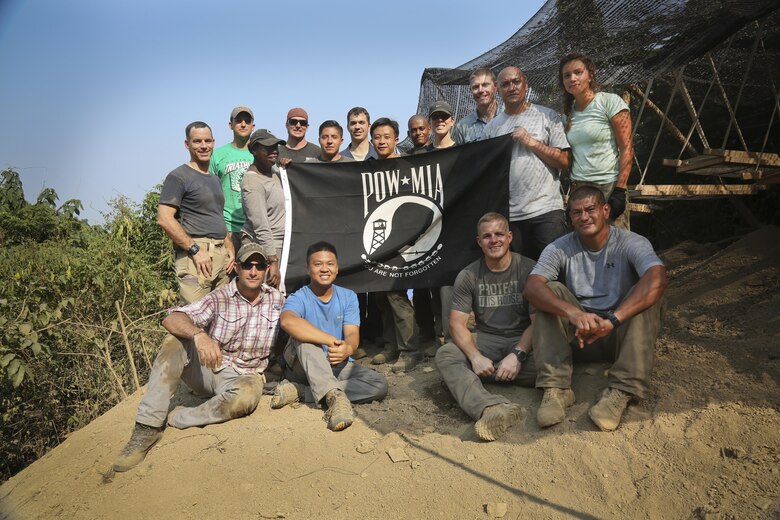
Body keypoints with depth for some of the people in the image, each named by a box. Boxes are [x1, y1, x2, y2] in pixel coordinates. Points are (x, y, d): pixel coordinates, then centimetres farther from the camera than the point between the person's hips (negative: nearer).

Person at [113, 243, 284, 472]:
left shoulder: (277, 300, -1)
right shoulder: (220, 298, -10)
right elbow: (171, 319, -23)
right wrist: (199, 335, -43)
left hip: (244, 376, 0)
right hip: (208, 367, 0)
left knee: (246, 396, -37)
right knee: (175, 341, -28)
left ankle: (179, 419, -15)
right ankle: (147, 426, -24)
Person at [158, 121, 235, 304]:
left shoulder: (215, 179, 23)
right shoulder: (179, 177, -3)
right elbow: (164, 219, -13)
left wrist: (230, 249, 14)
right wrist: (195, 250, -16)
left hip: (221, 255, 8)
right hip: (195, 255, -8)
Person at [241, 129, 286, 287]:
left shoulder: (274, 171, 11)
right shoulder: (252, 183, -15)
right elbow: (261, 227, -20)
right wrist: (273, 262, -22)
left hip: (279, 244, 8)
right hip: (262, 246, -8)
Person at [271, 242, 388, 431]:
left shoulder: (348, 297, 3)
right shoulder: (299, 298, -9)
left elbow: (352, 334, -11)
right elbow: (287, 321, -34)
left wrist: (347, 348, -37)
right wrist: (331, 340, -40)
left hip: (339, 366, 4)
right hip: (304, 366, -3)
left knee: (380, 384, -22)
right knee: (303, 336, -32)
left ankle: (300, 392, -24)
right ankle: (334, 396, -45)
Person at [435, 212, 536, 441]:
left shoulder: (528, 269, -2)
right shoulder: (468, 276, 3)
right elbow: (457, 323, -5)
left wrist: (518, 355, -23)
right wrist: (476, 357, -23)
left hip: (523, 340, -1)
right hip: (486, 342, 2)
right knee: (445, 355, -28)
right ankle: (492, 408, -51)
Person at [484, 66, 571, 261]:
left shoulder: (547, 116, 6)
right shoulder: (492, 127, 14)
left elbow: (565, 161, 0)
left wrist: (532, 142, -9)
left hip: (546, 210, -3)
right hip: (508, 215, 3)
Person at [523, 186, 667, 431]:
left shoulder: (631, 243, -8)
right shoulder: (560, 249, -4)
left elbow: (657, 279, -30)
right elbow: (532, 287, -23)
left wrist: (612, 320, -43)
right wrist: (574, 313, -41)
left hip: (620, 336, -1)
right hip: (577, 336, 1)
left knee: (646, 294, -26)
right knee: (551, 291, -21)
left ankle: (621, 391, -31)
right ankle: (556, 388, -27)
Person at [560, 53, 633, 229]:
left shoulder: (610, 101, -2)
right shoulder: (567, 113, 14)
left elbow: (626, 149, -7)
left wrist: (620, 190, -14)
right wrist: (573, 188, 11)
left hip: (609, 186, -4)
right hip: (579, 188, 5)